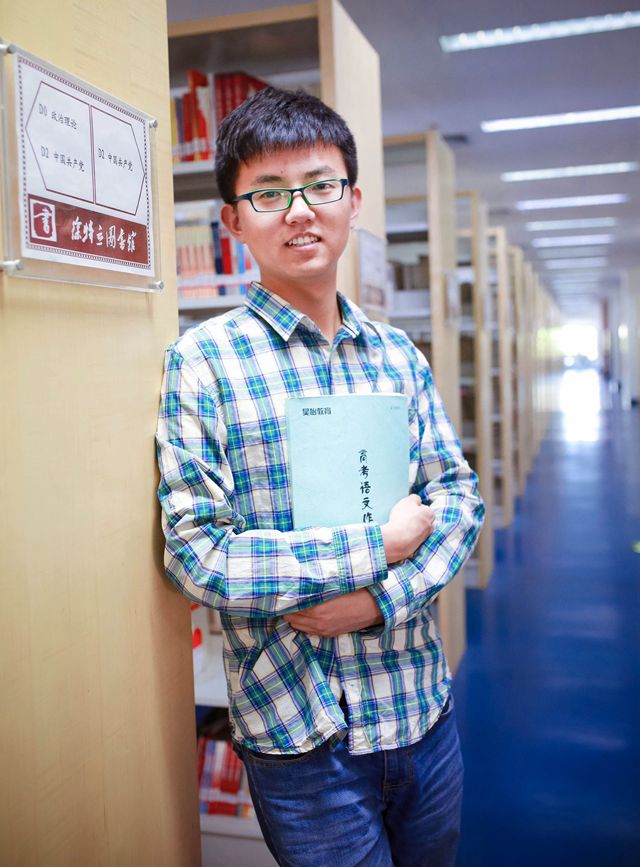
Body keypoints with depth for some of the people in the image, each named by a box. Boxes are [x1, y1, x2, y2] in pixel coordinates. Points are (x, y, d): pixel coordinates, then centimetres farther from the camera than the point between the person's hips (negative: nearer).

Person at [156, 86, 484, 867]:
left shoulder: (399, 356, 4)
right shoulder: (204, 361, -12)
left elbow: (458, 493, 2)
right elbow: (196, 556, -17)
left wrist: (385, 597, -15)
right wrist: (377, 547, -17)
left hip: (426, 710, 5)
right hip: (301, 739, -5)